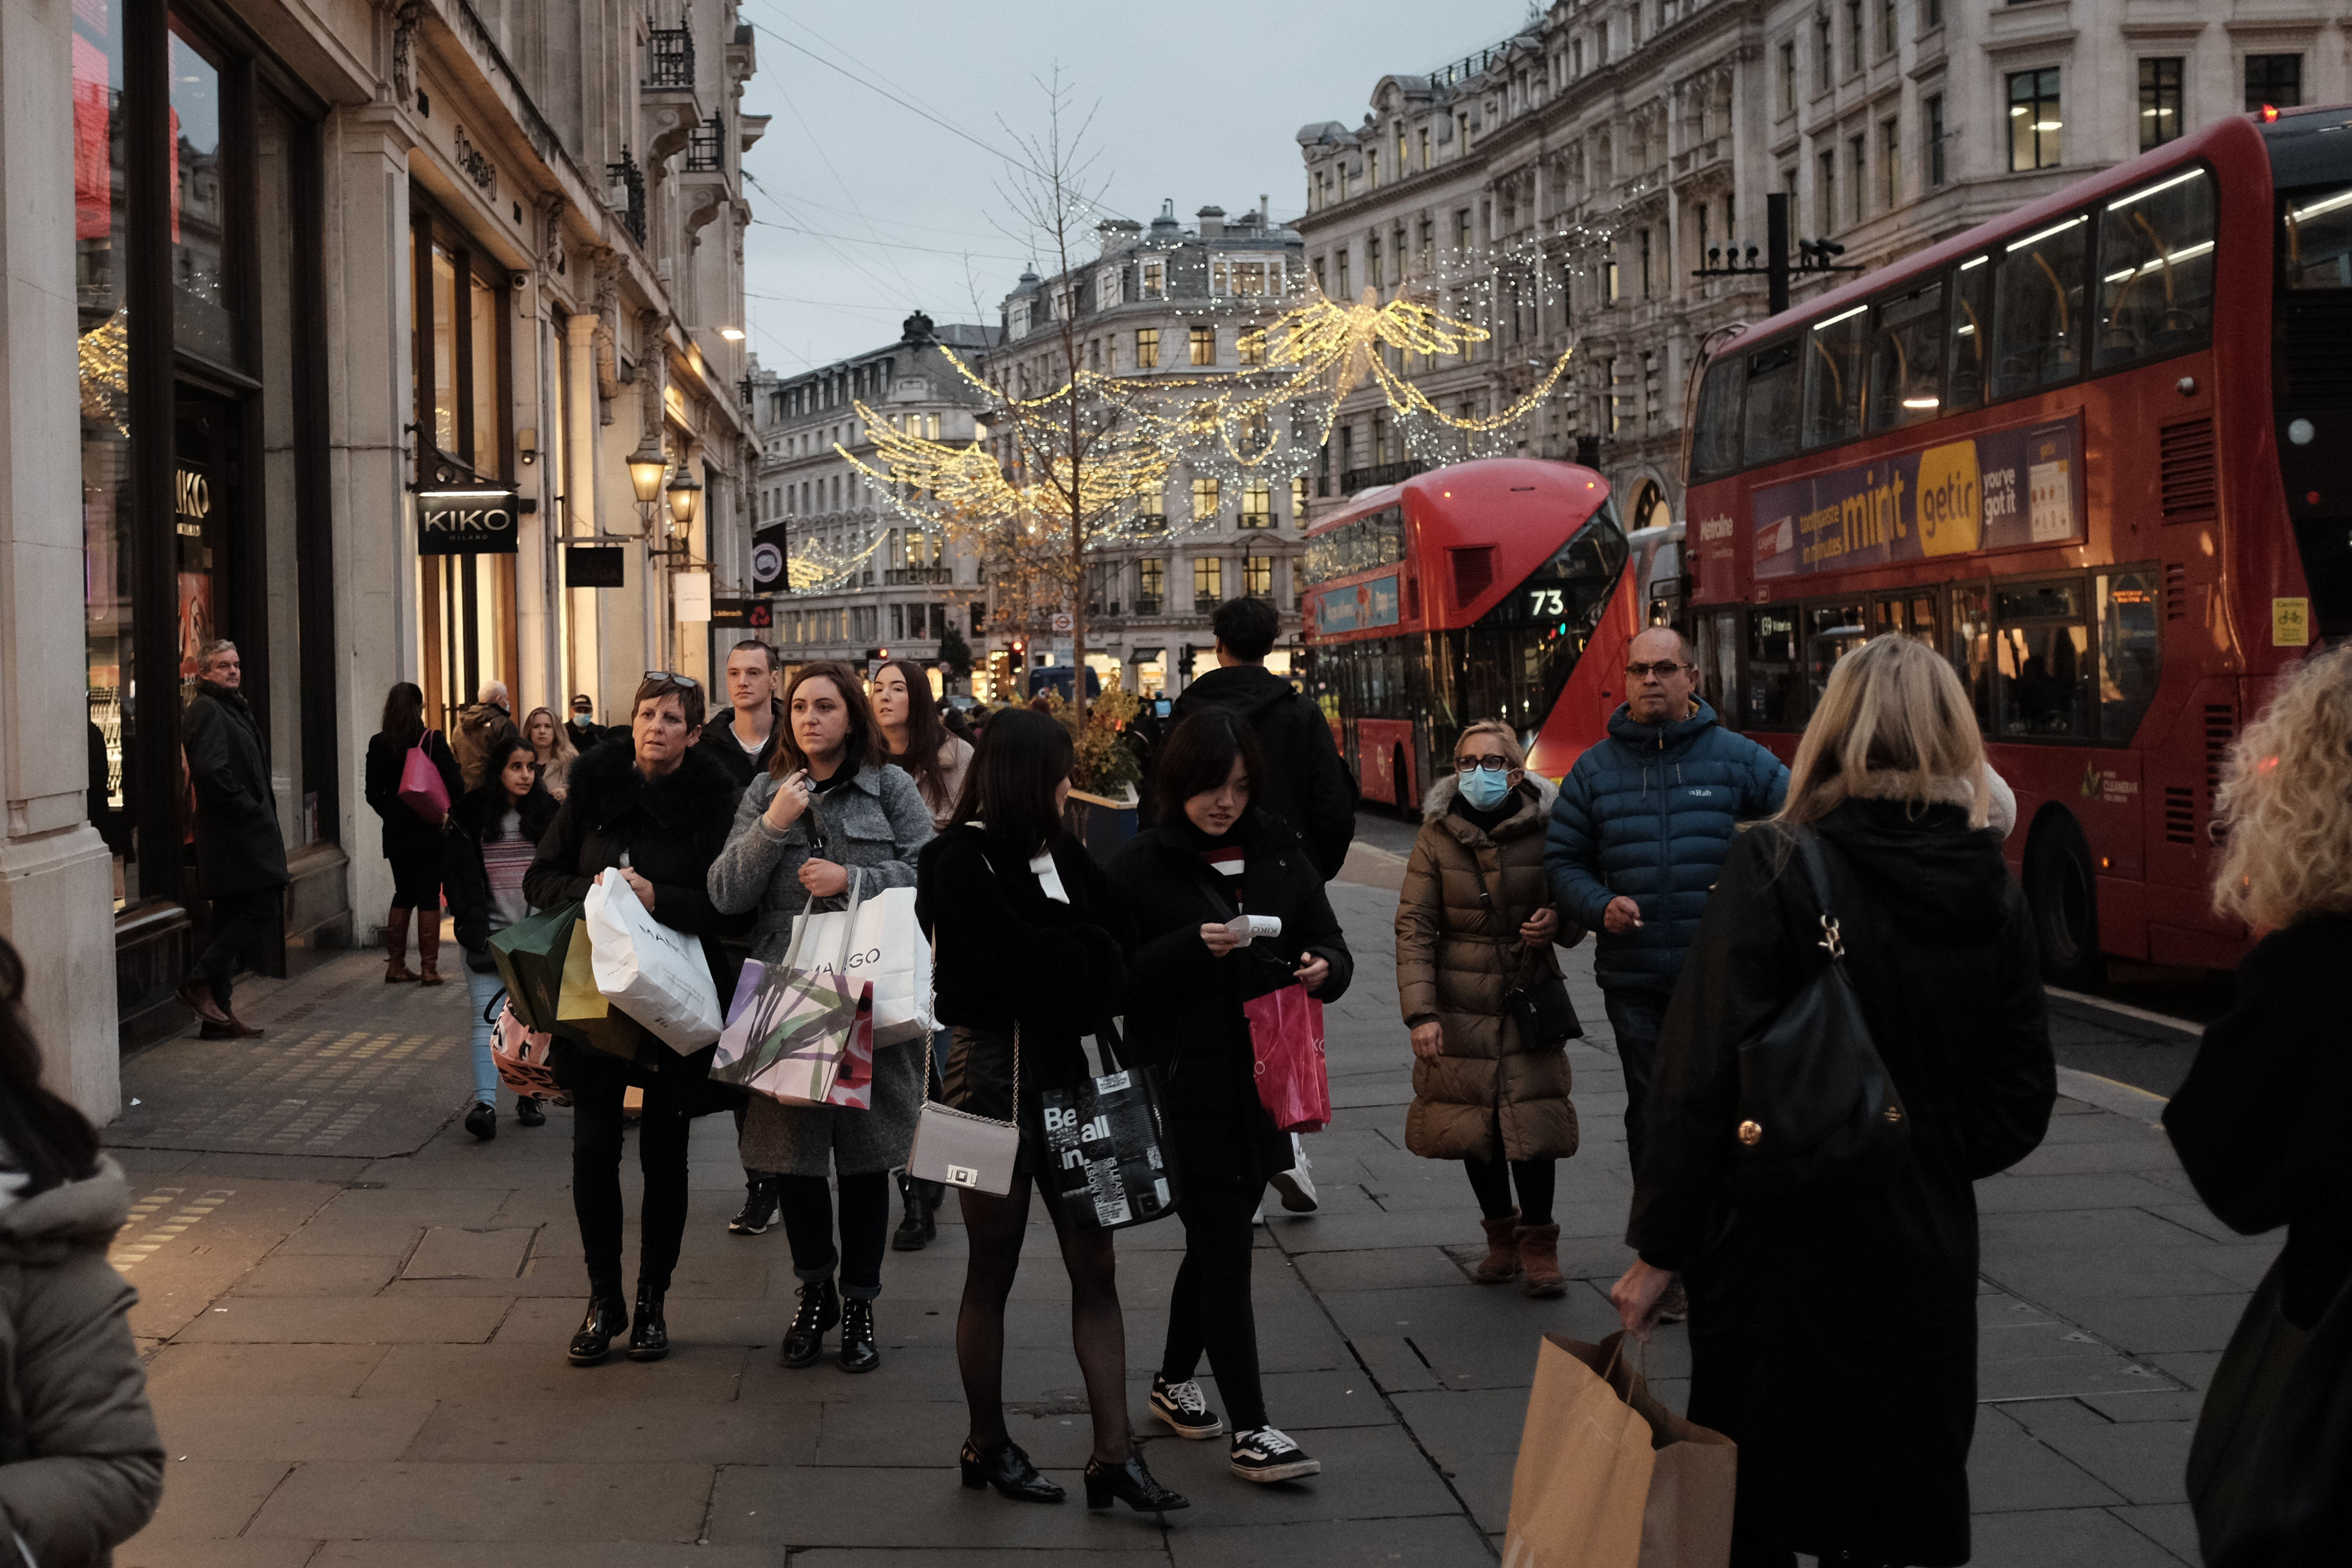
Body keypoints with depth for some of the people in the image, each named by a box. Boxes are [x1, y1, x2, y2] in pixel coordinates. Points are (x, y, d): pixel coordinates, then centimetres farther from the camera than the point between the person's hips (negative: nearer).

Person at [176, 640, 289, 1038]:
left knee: (231, 918, 10)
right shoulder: (206, 710, -10)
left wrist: (262, 809, 12)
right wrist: (248, 808, -16)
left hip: (242, 830, 10)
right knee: (261, 906, -13)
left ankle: (220, 1016, 12)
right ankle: (200, 982, -7)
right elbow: (211, 770, -22)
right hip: (235, 833, -10)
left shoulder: (233, 708, 22)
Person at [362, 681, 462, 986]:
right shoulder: (433, 741, -11)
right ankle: (430, 969, 0)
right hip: (430, 832, -4)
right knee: (428, 898, 1)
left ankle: (396, 965, 15)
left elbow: (373, 793, 4)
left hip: (396, 833, 4)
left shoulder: (378, 744, 0)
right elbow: (454, 785, -13)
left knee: (403, 895, 15)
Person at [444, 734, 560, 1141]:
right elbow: (458, 878, -1)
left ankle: (530, 1096, 18)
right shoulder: (469, 816, 0)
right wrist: (475, 930, -9)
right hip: (487, 935, -2)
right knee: (487, 1017, -12)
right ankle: (484, 1103, -20)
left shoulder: (547, 813, 8)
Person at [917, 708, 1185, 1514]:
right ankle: (987, 1446, 22)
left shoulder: (1055, 849, 10)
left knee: (1095, 1266, 2)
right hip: (993, 1065, -6)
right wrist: (1087, 953, -4)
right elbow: (1017, 966, -18)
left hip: (1063, 1065, 6)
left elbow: (1117, 945, 2)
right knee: (992, 1273, 7)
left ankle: (1114, 1454, 5)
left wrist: (1065, 960, -15)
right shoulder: (961, 861, -11)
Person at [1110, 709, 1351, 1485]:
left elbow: (1329, 944, 13)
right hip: (1186, 1085, -5)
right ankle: (1250, 1429, -2)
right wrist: (1195, 947, -23)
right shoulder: (1141, 866, -5)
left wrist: (1322, 967, -10)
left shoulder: (1280, 853, 7)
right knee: (1224, 1250, -5)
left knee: (1218, 1238, 18)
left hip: (1263, 1080, 5)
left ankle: (1174, 1381, 36)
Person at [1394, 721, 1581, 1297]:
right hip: (1460, 1002, 1)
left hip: (1530, 997, -1)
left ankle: (1539, 1244, 10)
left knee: (1531, 1119, -7)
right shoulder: (1437, 835, -1)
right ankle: (1502, 1235, 25)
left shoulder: (1545, 829, -2)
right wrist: (1420, 1012, -13)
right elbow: (1414, 926, -4)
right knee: (1472, 1121, 5)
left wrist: (1558, 921, -15)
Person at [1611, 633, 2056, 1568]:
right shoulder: (1994, 895, 1)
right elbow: (2021, 1102, 5)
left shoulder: (1773, 870, -13)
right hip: (1925, 1257, 4)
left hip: (1779, 1250, -4)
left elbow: (1701, 1077, -16)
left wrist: (1658, 1249, -9)